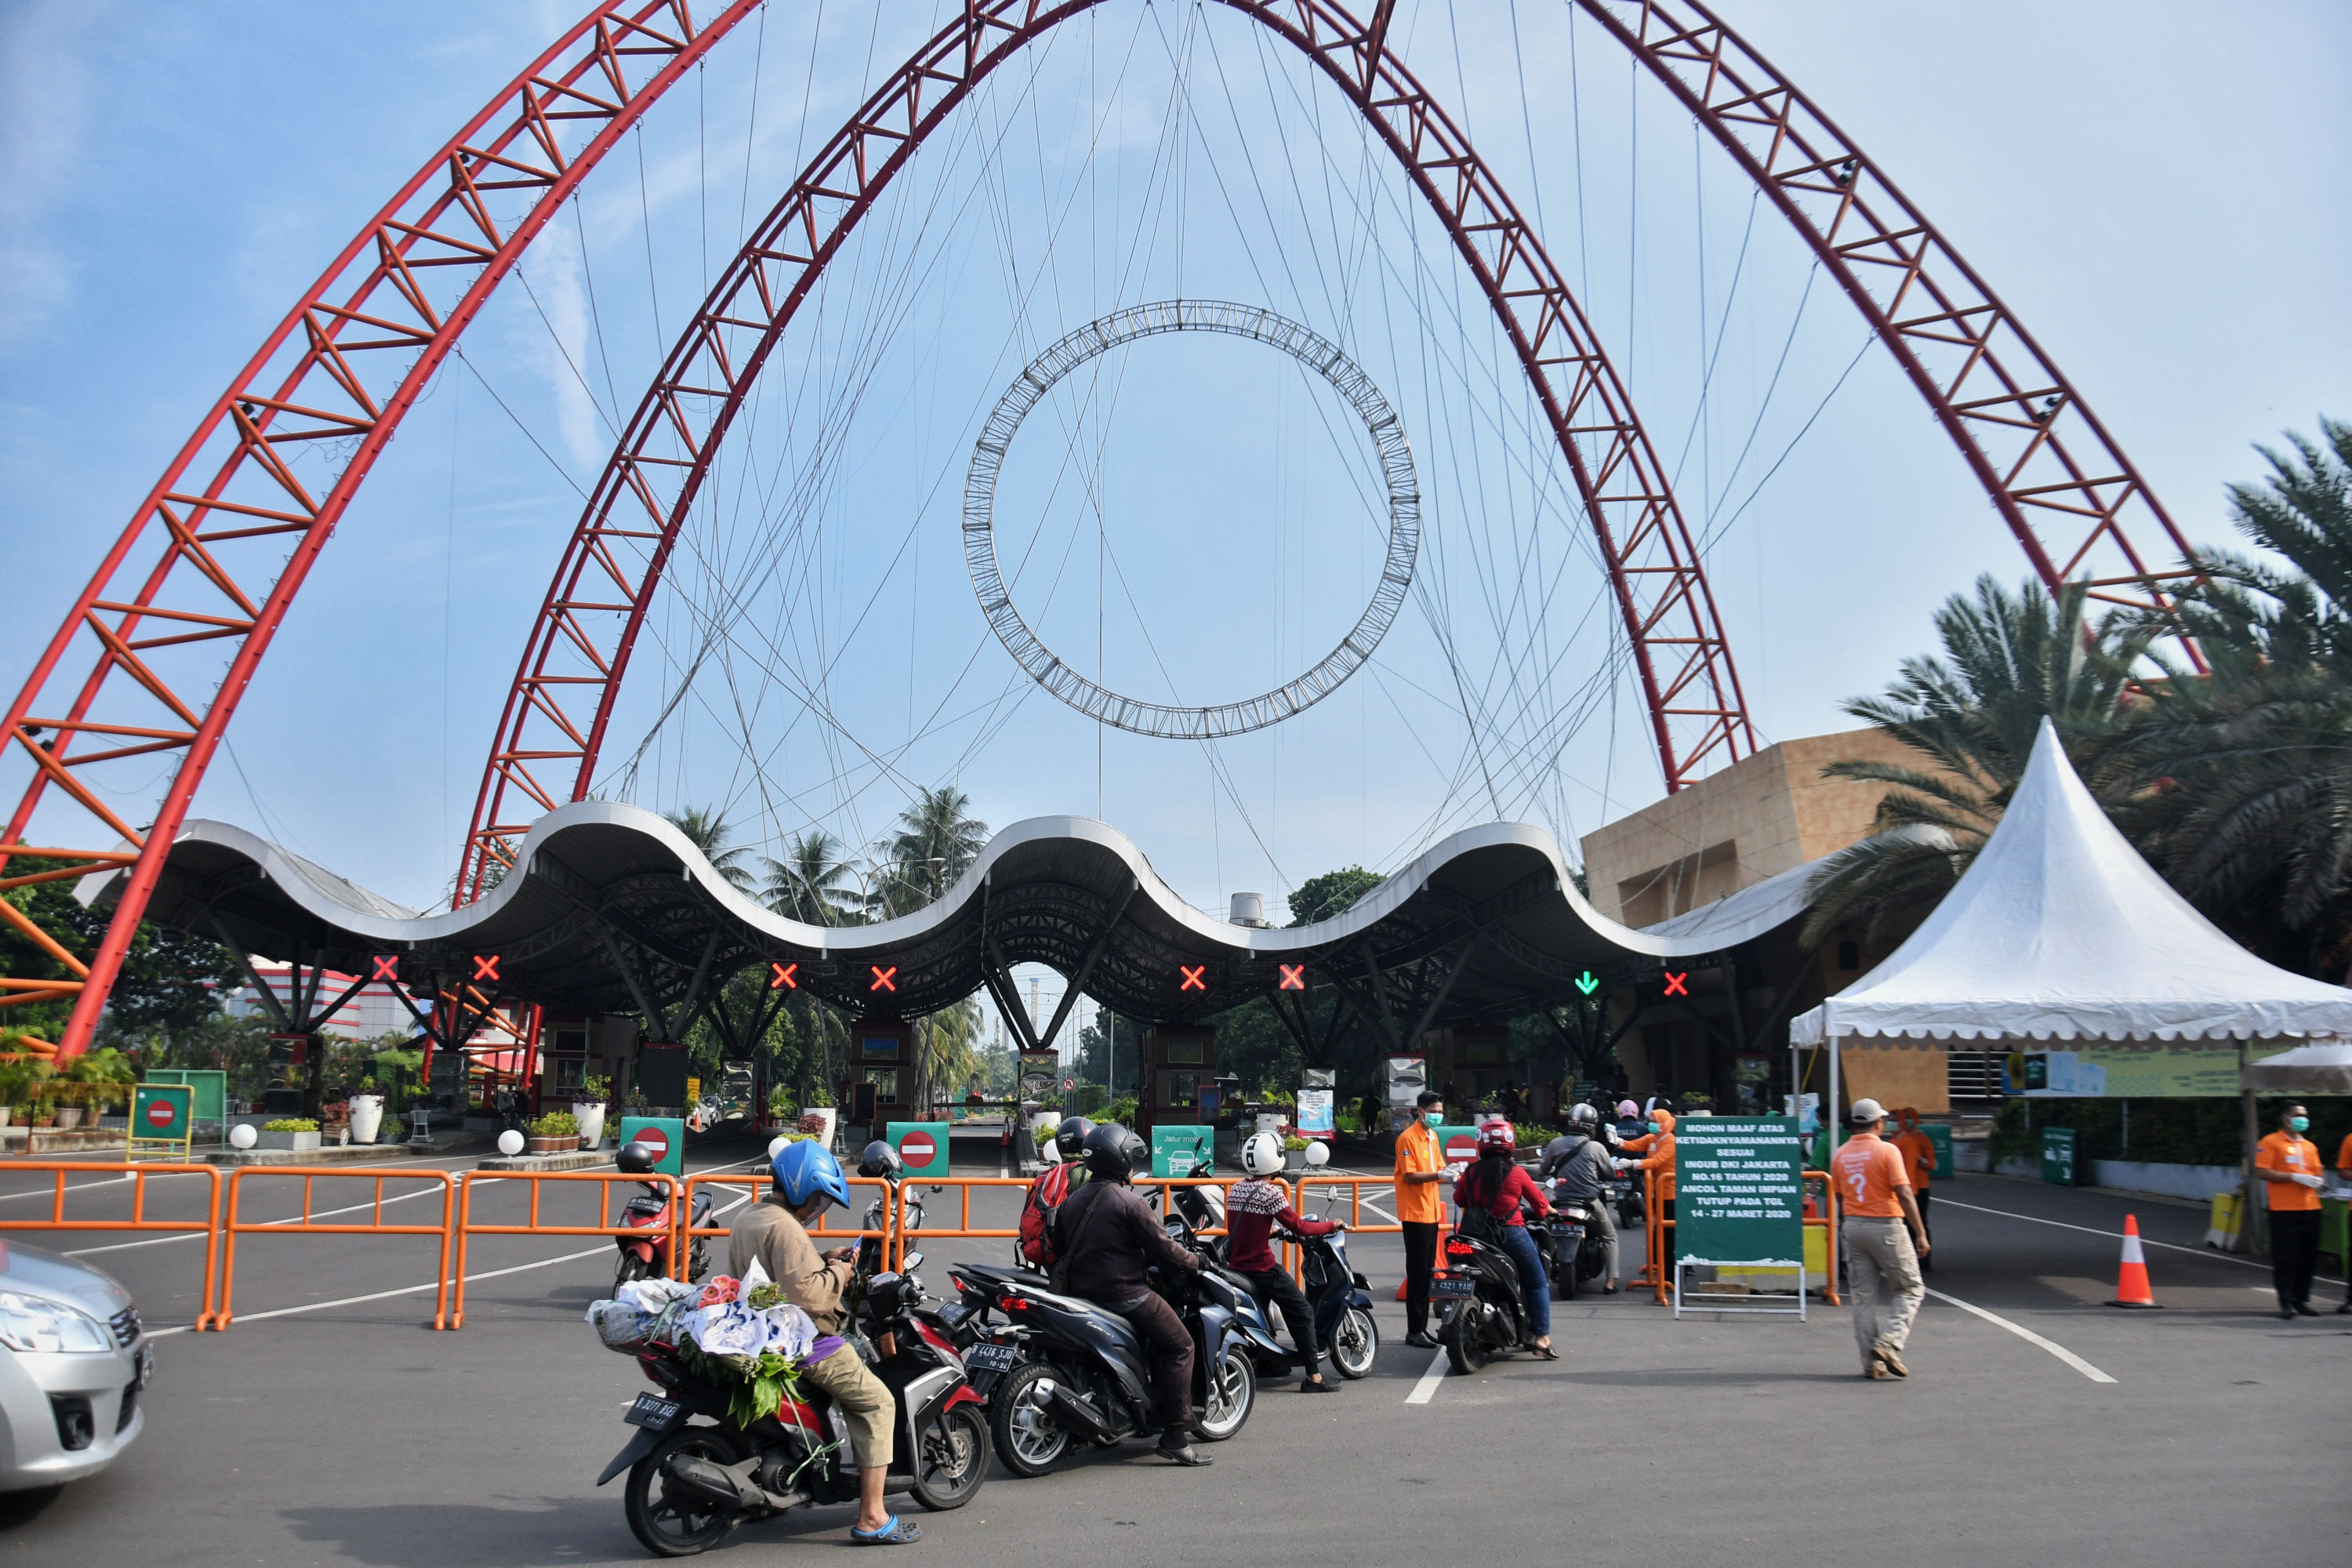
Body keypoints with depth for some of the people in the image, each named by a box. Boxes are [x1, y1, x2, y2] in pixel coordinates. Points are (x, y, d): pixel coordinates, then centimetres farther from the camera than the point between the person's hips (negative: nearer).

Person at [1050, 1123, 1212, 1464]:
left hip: (1082, 1293, 9)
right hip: (1123, 1292, -9)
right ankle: (1176, 1434, -9)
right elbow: (1161, 1247, -11)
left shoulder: (1072, 1202, 10)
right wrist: (1195, 1262, 5)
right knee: (1179, 1346, -2)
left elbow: (1060, 1249, 17)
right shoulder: (1128, 1202, -13)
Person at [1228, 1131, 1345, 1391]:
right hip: (1262, 1269, -7)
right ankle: (1313, 1377, 0)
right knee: (1302, 1313, 2)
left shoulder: (1234, 1190, 7)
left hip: (1235, 1266, 7)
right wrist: (1332, 1225, -3)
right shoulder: (1270, 1192, -15)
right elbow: (1298, 1227, -15)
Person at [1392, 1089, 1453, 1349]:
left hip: (1431, 1212, 8)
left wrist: (1450, 1172, -4)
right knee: (1417, 1273, -5)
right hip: (1415, 1213, -8)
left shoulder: (1433, 1136, 14)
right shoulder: (1407, 1138, -13)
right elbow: (1410, 1176, -18)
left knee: (1427, 1273, 12)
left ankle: (1422, 1327, 20)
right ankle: (1414, 1331, -1)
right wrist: (1438, 1175, -27)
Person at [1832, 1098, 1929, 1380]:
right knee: (1910, 1290, 8)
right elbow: (1904, 1195, -14)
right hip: (1886, 1227, -5)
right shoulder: (1887, 1150, -10)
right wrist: (1920, 1234, -11)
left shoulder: (1840, 1155, 7)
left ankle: (1871, 1361, 7)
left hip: (1853, 1227, 5)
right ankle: (1889, 1343, -8)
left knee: (1863, 1296, 9)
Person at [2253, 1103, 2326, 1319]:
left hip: (2310, 1208, 6)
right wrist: (2295, 1177, -15)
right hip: (2284, 1210, -6)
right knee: (2285, 1258, -5)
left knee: (2308, 1257, 8)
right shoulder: (2270, 1143, -3)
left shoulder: (2310, 1146, 17)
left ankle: (2302, 1299, 19)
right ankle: (2286, 1302, -2)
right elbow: (2261, 1172, -11)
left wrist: (2317, 1181, 2)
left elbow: (2316, 1172, 27)